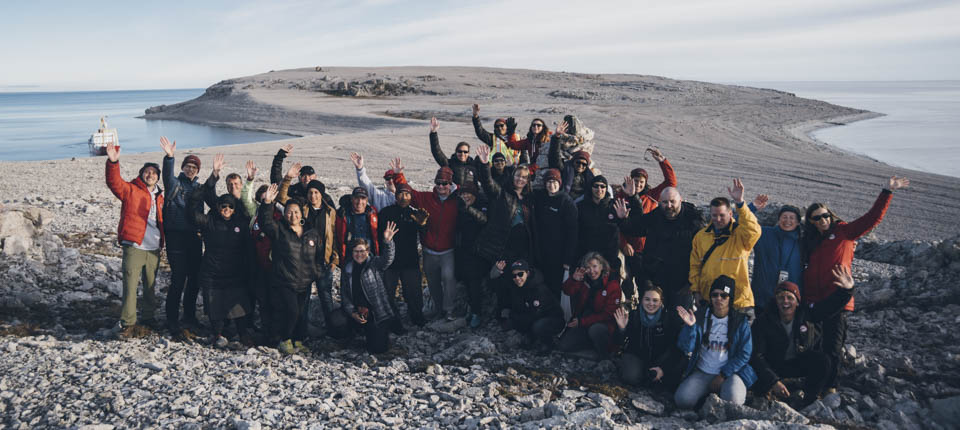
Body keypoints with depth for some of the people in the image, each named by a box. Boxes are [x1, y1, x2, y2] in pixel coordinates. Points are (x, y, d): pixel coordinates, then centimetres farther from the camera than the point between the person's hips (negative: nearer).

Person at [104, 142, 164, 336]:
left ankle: (148, 316, 29)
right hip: (134, 247, -5)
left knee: (151, 285, 15)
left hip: (154, 249, 5)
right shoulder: (130, 190, 1)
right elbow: (114, 182, -18)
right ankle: (127, 322, -3)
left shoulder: (159, 197, 17)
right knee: (130, 285, -8)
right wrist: (113, 162, -32)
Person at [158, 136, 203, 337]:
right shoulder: (175, 183, -3)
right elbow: (168, 176, -26)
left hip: (193, 237, 6)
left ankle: (189, 316, 28)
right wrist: (169, 157, -44)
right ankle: (172, 323, -1)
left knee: (195, 279, 12)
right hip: (176, 237, -6)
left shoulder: (198, 188, 15)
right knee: (178, 280, -9)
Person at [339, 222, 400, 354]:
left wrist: (387, 242, -46)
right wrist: (352, 312, -7)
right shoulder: (348, 269, 5)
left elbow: (387, 258, -26)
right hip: (357, 313, 4)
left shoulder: (375, 264, -4)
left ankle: (381, 332, 28)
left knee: (378, 348, -9)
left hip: (377, 313, -4)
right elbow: (344, 293, 6)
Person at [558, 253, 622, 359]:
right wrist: (574, 279, -32)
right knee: (563, 346, -8)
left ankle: (603, 356, -11)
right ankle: (593, 344, 12)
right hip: (581, 323, 5)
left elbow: (608, 314, -15)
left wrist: (582, 322, -17)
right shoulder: (584, 279, 2)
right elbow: (567, 291, -9)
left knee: (595, 329, -39)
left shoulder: (612, 284, -12)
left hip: (604, 323, -5)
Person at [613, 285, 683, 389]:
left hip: (660, 358, 1)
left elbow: (674, 347, -11)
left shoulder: (671, 318, -9)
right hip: (636, 355, 0)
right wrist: (621, 329, -29)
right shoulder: (633, 316, -7)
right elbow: (617, 342, -7)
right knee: (631, 377, -29)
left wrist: (663, 368, -22)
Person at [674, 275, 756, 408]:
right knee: (682, 400, -21)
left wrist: (723, 375, -10)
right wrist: (689, 326, -24)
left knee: (733, 400, -31)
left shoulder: (740, 321, -1)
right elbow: (686, 348, -5)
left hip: (730, 372, -1)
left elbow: (744, 354, -2)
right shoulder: (700, 316, 1)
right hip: (702, 372, 1)